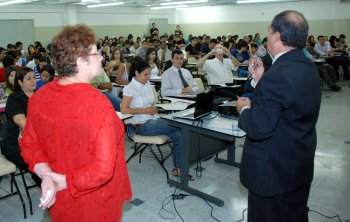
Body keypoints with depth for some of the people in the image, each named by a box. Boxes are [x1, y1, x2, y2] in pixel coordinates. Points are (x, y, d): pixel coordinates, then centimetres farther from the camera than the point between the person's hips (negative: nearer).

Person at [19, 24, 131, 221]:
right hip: (95, 203, -5)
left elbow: (30, 144, 2)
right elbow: (103, 168, -28)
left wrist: (46, 175, -10)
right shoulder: (97, 103, -28)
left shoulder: (39, 97, -8)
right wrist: (65, 182, -16)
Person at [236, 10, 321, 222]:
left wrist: (244, 109, -8)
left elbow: (258, 129, -26)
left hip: (273, 171, -8)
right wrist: (261, 79, 5)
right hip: (301, 165, 9)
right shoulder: (310, 68, 2)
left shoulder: (278, 75, -27)